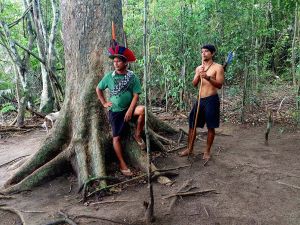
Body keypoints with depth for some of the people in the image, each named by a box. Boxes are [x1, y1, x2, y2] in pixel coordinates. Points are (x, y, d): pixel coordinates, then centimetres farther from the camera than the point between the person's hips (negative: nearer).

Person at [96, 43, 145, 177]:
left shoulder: (132, 77, -6)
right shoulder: (109, 77, -1)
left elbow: (136, 95, -9)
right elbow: (98, 89, 12)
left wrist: (130, 110, -20)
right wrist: (104, 103, 3)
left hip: (129, 108, -1)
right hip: (115, 111, 1)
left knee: (142, 109, -32)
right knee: (116, 137, -5)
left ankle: (137, 135, -9)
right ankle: (122, 164, 7)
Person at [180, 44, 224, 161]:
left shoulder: (218, 67, -3)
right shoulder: (199, 68, 12)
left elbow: (219, 85, -12)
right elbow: (194, 84, 4)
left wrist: (208, 77, -25)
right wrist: (198, 74, -14)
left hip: (211, 100, -5)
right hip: (200, 99, 5)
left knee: (210, 127, 2)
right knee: (192, 124, 6)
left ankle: (207, 151, 15)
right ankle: (189, 149, 19)